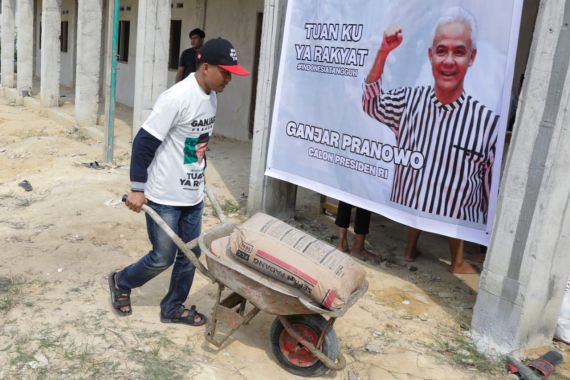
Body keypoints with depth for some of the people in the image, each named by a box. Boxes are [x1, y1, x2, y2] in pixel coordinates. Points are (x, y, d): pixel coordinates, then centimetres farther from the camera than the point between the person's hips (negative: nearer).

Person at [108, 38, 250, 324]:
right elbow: (143, 142, -19)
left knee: (190, 255, 13)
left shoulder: (211, 98, 5)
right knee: (163, 258, 5)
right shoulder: (176, 98, -22)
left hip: (193, 195, 8)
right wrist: (138, 188, -16)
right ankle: (121, 282, 32)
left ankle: (173, 307, 31)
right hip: (165, 196, -8)